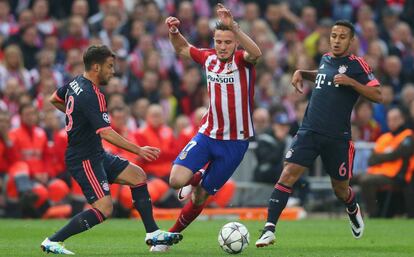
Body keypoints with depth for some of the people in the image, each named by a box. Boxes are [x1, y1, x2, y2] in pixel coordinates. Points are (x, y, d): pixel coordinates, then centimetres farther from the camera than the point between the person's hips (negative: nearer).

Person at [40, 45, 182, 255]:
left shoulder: (76, 83, 5)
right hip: (84, 160, -11)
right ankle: (52, 242, -11)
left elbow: (54, 100, 24)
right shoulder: (90, 96, -24)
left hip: (96, 155, 11)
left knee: (138, 176, 10)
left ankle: (152, 234, 13)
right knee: (103, 209, -16)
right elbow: (106, 134, -30)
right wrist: (139, 150, -28)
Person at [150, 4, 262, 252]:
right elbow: (183, 48, 22)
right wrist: (175, 32, 1)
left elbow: (255, 53, -39)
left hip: (235, 142, -3)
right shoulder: (209, 57, 1)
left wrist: (233, 26, -51)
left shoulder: (242, 60, -13)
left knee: (201, 197, 4)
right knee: (176, 180, -17)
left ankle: (173, 234, 26)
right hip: (207, 135, 3)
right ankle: (197, 178, 18)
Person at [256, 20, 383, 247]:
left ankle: (353, 211, 47)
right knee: (288, 175, -16)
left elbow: (377, 96, -10)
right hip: (309, 132, 3)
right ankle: (269, 229, -20)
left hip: (337, 137, -3)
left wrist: (350, 82, -19)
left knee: (340, 188, 10)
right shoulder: (325, 59, 12)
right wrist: (302, 73, 18)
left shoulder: (357, 65, -3)